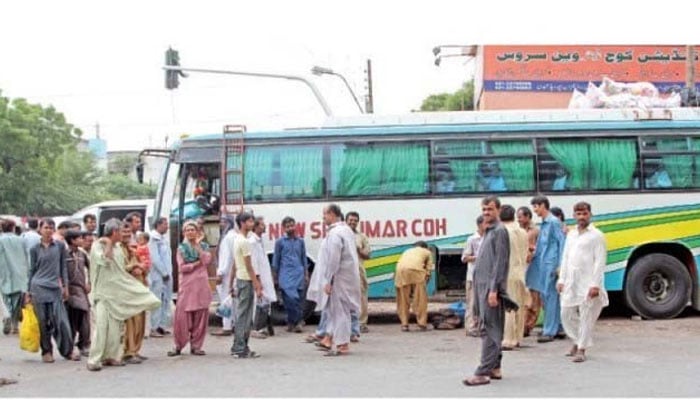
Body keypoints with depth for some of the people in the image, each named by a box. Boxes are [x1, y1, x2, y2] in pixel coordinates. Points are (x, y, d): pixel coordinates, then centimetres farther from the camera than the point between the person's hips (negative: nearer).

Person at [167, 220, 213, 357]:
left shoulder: (204, 246, 12)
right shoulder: (181, 248, 8)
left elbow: (207, 261, -6)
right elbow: (181, 267, -2)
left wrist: (198, 246, -5)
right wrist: (197, 264, -5)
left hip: (201, 284, 1)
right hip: (186, 284, -1)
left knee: (200, 315, -1)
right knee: (182, 315, -6)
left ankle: (196, 345, 7)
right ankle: (178, 346, 2)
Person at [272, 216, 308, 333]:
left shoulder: (300, 241, 12)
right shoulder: (280, 242, 5)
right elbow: (276, 260, 9)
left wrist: (306, 274, 13)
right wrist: (276, 276, 8)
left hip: (299, 274, 3)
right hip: (286, 274, -3)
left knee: (299, 299, -1)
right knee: (291, 297, -16)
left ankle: (292, 322, 9)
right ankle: (296, 322, -4)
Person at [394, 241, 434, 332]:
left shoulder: (407, 251, 41)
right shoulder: (426, 252, 33)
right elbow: (429, 269, 22)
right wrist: (425, 282, 26)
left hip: (401, 270, 3)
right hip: (416, 270, -3)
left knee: (403, 299, 10)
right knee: (420, 298, 6)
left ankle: (404, 324, 10)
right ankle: (422, 323, 5)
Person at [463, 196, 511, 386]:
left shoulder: (499, 231, -9)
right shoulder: (488, 232, 19)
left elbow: (500, 262, -15)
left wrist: (494, 289, -20)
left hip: (491, 286, -10)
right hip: (482, 285, 10)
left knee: (489, 329, -10)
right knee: (492, 329, 13)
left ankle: (483, 372, -12)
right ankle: (495, 367, 19)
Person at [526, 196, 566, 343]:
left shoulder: (554, 222, -9)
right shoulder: (544, 223, 16)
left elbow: (562, 243, -12)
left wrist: (560, 265, -16)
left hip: (551, 264, -9)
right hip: (542, 264, 9)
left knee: (550, 295, -7)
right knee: (545, 295, 12)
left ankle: (549, 331, -5)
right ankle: (557, 326, 21)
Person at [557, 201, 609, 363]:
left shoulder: (596, 236, -4)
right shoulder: (571, 235, 15)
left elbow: (600, 261, -9)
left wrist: (595, 284, -16)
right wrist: (561, 279, 11)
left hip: (588, 283, -6)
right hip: (571, 283, 6)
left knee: (586, 316, -4)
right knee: (566, 314, 10)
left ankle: (581, 349, 3)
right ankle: (578, 342, 27)